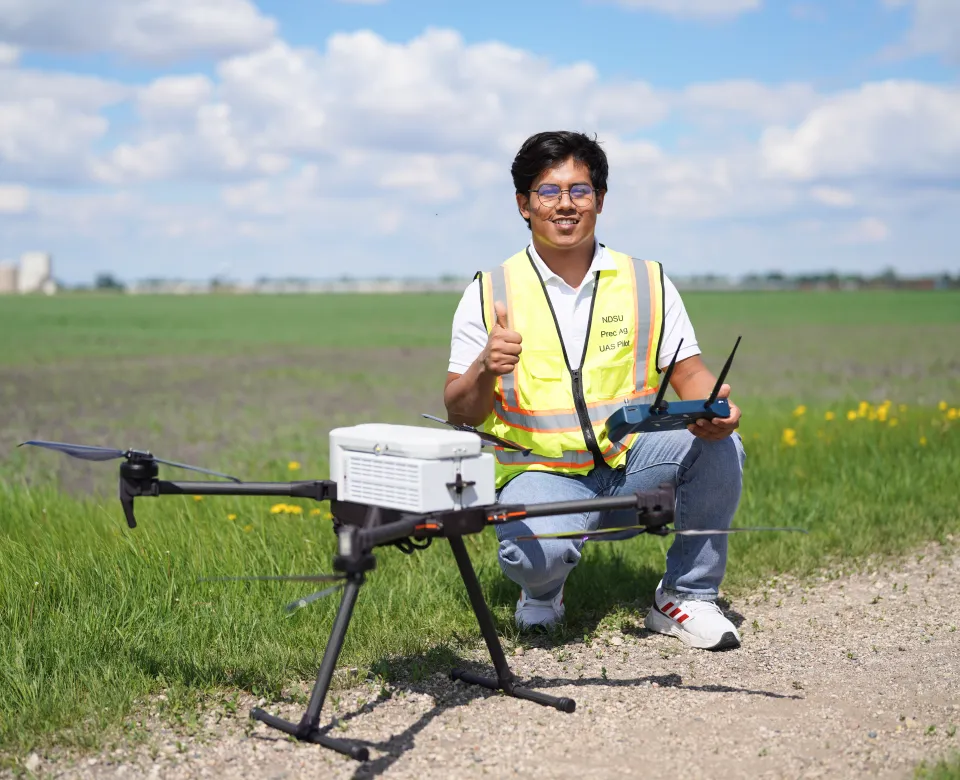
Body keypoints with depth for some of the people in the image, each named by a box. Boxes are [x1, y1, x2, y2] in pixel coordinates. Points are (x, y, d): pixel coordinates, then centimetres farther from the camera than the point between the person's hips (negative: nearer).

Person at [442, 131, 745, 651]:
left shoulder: (648, 283, 6)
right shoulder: (489, 294, 0)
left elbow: (689, 374, 3)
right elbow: (459, 413, -2)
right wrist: (484, 369, -25)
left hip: (633, 460, 3)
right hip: (541, 471, -2)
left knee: (719, 444, -25)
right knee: (535, 554, -34)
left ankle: (686, 596, -2)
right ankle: (543, 589, 8)